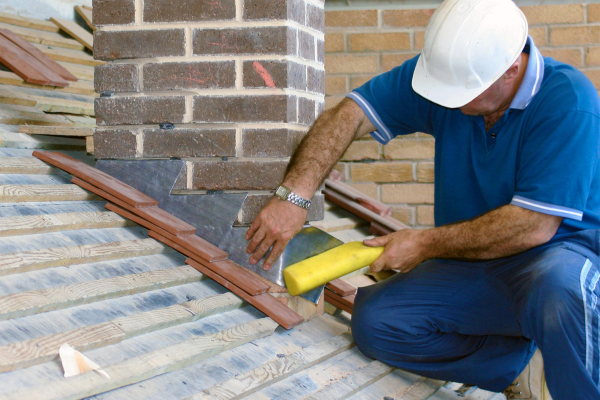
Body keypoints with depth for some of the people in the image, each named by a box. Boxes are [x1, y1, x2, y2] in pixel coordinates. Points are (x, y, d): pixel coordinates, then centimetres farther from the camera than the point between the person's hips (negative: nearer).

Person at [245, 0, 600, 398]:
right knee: (374, 321, -14)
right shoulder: (446, 69, -6)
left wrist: (425, 243, -18)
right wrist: (293, 196, -22)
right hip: (472, 263, 6)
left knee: (557, 286, -41)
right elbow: (349, 115, -7)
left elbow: (534, 226, -26)